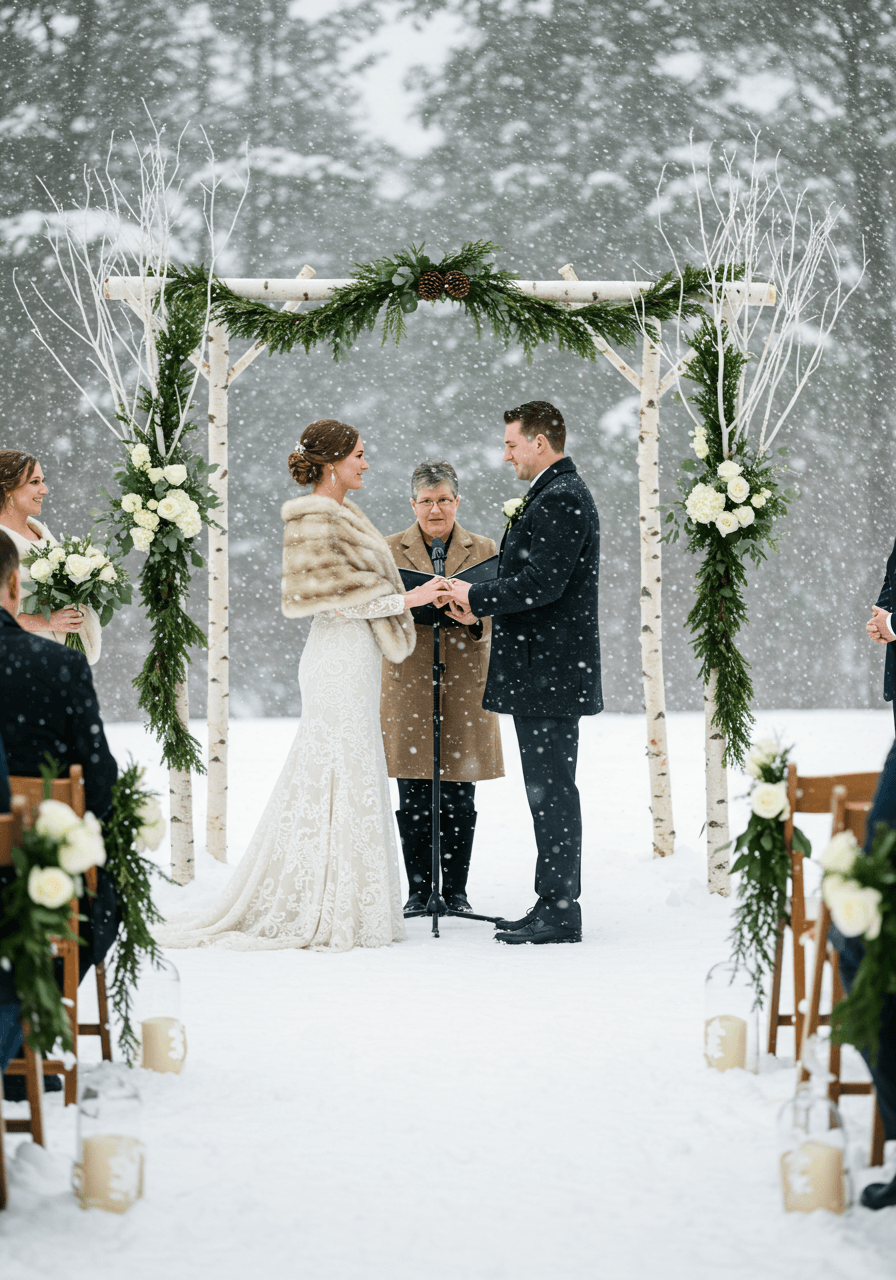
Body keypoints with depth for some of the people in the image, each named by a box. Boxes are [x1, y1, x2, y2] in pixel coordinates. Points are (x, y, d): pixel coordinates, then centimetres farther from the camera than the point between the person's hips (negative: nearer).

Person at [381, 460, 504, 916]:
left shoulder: (483, 550, 11)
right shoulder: (389, 550, 10)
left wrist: (469, 616, -18)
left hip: (464, 684, 0)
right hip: (408, 684, 0)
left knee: (459, 800, 1)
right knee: (413, 799, 0)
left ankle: (455, 891, 10)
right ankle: (418, 890, 9)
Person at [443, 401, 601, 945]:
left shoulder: (561, 499, -15)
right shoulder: (557, 494, 19)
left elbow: (542, 583, -23)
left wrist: (477, 596, -11)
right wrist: (481, 604, 8)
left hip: (550, 675, -11)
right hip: (543, 673, 11)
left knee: (552, 792, -7)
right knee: (547, 792, 13)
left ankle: (560, 914, -3)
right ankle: (553, 906, 19)